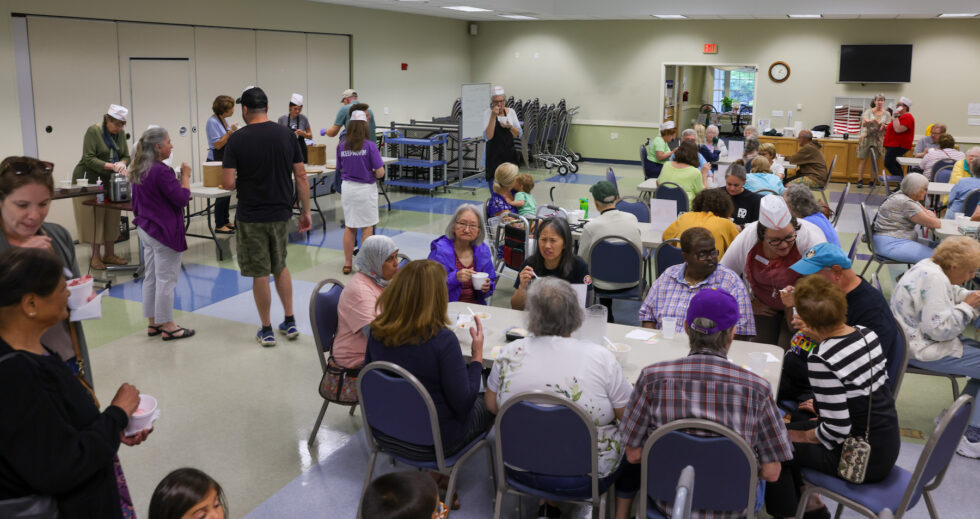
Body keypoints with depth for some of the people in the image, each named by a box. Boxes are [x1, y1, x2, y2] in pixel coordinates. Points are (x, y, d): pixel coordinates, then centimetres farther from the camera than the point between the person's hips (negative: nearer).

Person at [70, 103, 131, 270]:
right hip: (90, 180, -6)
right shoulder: (93, 131, -14)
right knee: (94, 218, -4)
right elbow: (88, 159, -20)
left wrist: (122, 163, -18)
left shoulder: (120, 133, 6)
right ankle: (95, 257, 2)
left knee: (111, 218, 7)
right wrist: (111, 166, -30)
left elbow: (126, 156, 6)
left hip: (110, 181, 6)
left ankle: (109, 254, 15)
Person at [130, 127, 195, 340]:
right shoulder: (161, 171, -20)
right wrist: (185, 176, -7)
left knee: (151, 277, 15)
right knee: (166, 279, -1)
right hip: (164, 231, -10)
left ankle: (153, 323, 23)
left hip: (145, 228, 10)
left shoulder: (138, 170, 9)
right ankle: (167, 326, 6)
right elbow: (182, 198, -19)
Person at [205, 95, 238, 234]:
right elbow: (218, 144, -20)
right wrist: (230, 131, -22)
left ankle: (225, 221, 23)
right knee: (222, 193, -6)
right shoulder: (212, 122, -16)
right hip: (216, 161, -9)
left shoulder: (224, 120, 12)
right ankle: (219, 226, 1)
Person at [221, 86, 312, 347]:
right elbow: (301, 177, 0)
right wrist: (306, 211, 7)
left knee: (260, 274, 6)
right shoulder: (286, 135, -1)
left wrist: (242, 181, 8)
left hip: (251, 217, -4)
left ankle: (267, 331, 15)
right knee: (280, 267, 21)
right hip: (281, 214, 4)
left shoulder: (237, 139, -11)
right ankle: (290, 323, 22)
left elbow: (228, 183, -15)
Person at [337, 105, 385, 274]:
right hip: (366, 189, -4)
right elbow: (380, 172, -14)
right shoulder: (370, 146, -14)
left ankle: (348, 263, 20)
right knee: (367, 227, 8)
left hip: (347, 187, 4)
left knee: (349, 227, 14)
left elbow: (340, 169, 8)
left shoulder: (341, 146, -2)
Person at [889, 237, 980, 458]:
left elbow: (952, 293, 24)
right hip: (925, 352, -11)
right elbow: (940, 329, -28)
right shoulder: (934, 279, -24)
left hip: (917, 342, 11)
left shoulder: (928, 266, 8)